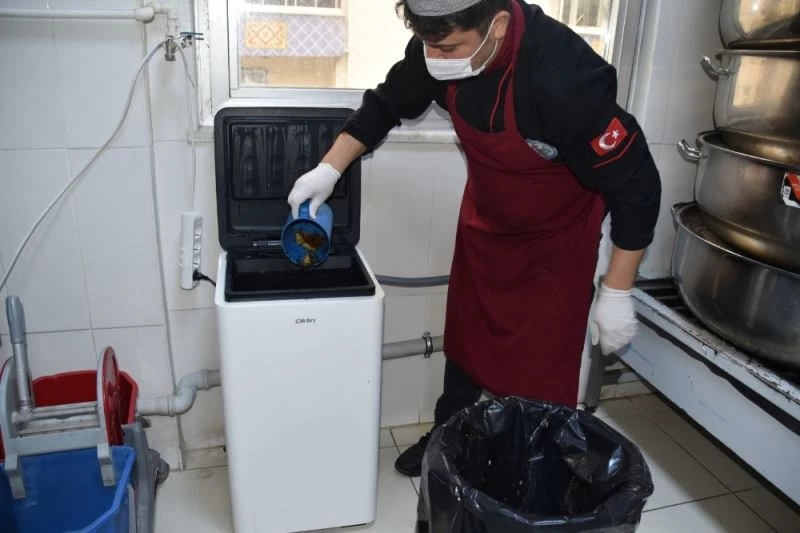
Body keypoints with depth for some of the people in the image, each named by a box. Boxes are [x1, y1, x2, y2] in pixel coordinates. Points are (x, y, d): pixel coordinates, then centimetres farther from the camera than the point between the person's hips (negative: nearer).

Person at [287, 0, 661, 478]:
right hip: (485, 220, 6)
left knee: (541, 370, -1)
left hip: (556, 237, -5)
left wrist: (617, 292, -21)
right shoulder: (440, 45, -20)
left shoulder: (565, 77, -37)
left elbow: (635, 184, -26)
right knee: (465, 340, 18)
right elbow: (388, 103, 1)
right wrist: (329, 169, -6)